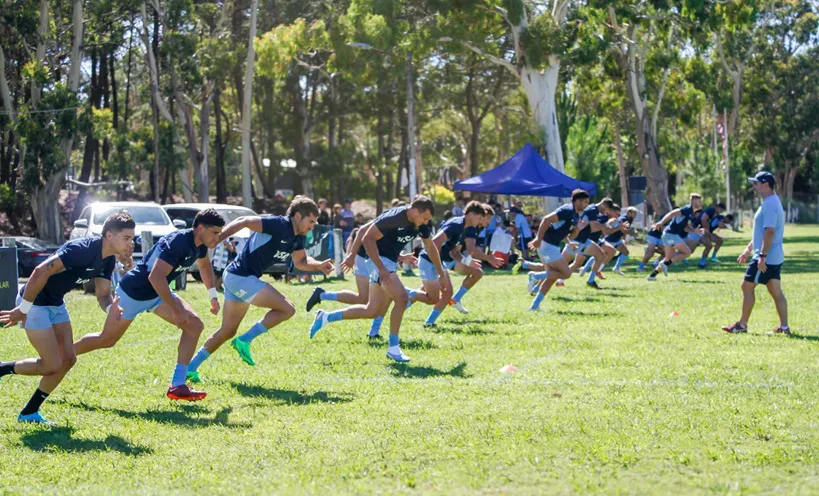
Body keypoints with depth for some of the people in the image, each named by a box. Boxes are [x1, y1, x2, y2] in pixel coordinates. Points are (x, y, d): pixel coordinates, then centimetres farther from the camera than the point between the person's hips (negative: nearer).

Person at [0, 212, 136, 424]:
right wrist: (22, 309, -26)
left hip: (56, 303, 9)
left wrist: (110, 308, -21)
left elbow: (103, 294, 4)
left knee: (67, 359, 6)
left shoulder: (108, 260, 0)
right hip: (35, 302, -9)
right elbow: (41, 271, -32)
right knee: (53, 365, -8)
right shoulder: (83, 249, -29)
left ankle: (29, 413, 17)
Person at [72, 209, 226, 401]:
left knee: (195, 325, -10)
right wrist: (175, 310, -36)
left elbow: (205, 265, 22)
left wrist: (213, 295, 16)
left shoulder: (200, 244, -4)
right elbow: (155, 277, -40)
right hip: (133, 291, -8)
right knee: (106, 340, 6)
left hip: (158, 292, 8)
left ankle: (177, 386, -11)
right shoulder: (177, 242, -32)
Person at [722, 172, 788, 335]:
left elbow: (769, 231, -25)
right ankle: (784, 327, 8)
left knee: (747, 287, -2)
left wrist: (762, 256, -27)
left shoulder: (769, 205, -17)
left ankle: (742, 325, 4)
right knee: (776, 291, 8)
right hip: (775, 257, 10)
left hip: (766, 258, -10)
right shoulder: (771, 202, 17)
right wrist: (749, 249, 26)